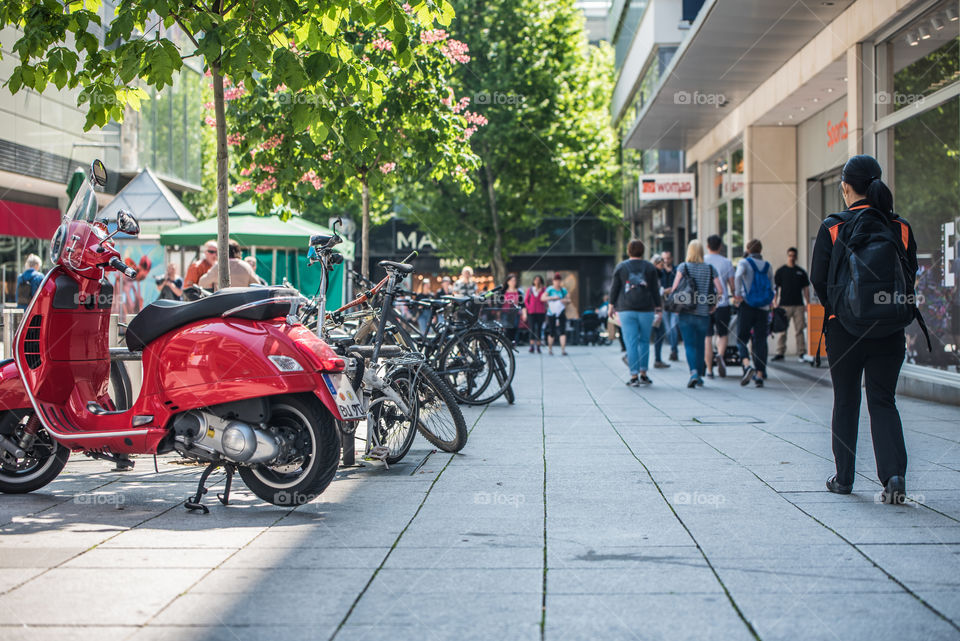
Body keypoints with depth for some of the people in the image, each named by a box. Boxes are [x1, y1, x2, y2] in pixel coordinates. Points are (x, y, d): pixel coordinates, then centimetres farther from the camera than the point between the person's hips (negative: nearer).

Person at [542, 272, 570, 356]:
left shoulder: (563, 290, 10)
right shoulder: (550, 289, 0)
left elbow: (569, 300, 13)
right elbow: (542, 298, -10)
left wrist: (566, 301, -10)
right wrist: (553, 297, -20)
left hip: (561, 313, 2)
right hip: (551, 313, -2)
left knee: (562, 331, -10)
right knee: (551, 332, 3)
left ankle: (563, 350, -13)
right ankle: (550, 349, 23)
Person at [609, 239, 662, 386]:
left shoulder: (621, 267, 5)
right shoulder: (650, 267, 7)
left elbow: (614, 288, 4)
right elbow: (655, 289, 6)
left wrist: (612, 305, 11)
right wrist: (658, 308, 9)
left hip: (626, 309, -1)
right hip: (646, 309, 1)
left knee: (631, 342, -2)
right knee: (644, 341, 12)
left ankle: (634, 376, -7)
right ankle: (643, 374, 12)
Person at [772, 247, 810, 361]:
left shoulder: (801, 272, 12)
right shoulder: (781, 271, 6)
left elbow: (806, 288, 13)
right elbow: (775, 288, 3)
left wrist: (808, 304, 6)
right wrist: (775, 303, -6)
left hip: (799, 305, 2)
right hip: (784, 305, -2)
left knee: (799, 330, 0)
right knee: (782, 330, -1)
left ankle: (801, 353, 3)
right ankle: (780, 353, 3)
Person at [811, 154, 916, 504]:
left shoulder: (833, 227, -7)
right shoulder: (901, 227, 0)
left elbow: (819, 279, -5)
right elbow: (911, 276, 3)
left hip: (845, 327, -1)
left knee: (846, 402, 12)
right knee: (883, 401, 8)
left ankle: (844, 477, 19)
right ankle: (894, 474, -11)